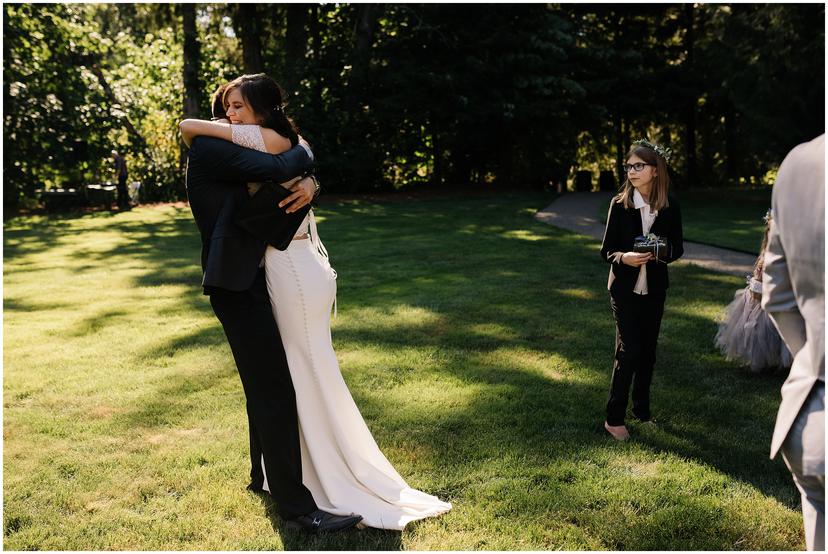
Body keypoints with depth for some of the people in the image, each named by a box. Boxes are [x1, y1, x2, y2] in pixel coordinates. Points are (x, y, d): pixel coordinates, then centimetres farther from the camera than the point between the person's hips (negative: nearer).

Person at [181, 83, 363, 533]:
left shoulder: (240, 153, 20)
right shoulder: (207, 147, -10)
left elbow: (296, 172, 16)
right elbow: (279, 168, -21)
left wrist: (307, 183, -8)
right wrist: (304, 149, 0)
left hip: (253, 280, 10)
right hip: (235, 284, -10)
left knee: (262, 386, 19)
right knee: (275, 390, -11)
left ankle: (264, 475, 36)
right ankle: (294, 504, -5)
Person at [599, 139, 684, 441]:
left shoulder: (670, 207, -3)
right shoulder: (619, 204, -9)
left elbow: (678, 248, 5)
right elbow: (606, 251, -7)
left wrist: (662, 252, -17)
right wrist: (624, 258, -27)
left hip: (654, 289, 3)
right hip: (624, 288, -3)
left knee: (648, 351, 12)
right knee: (629, 350, -7)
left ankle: (642, 410, 29)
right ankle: (614, 418, 4)